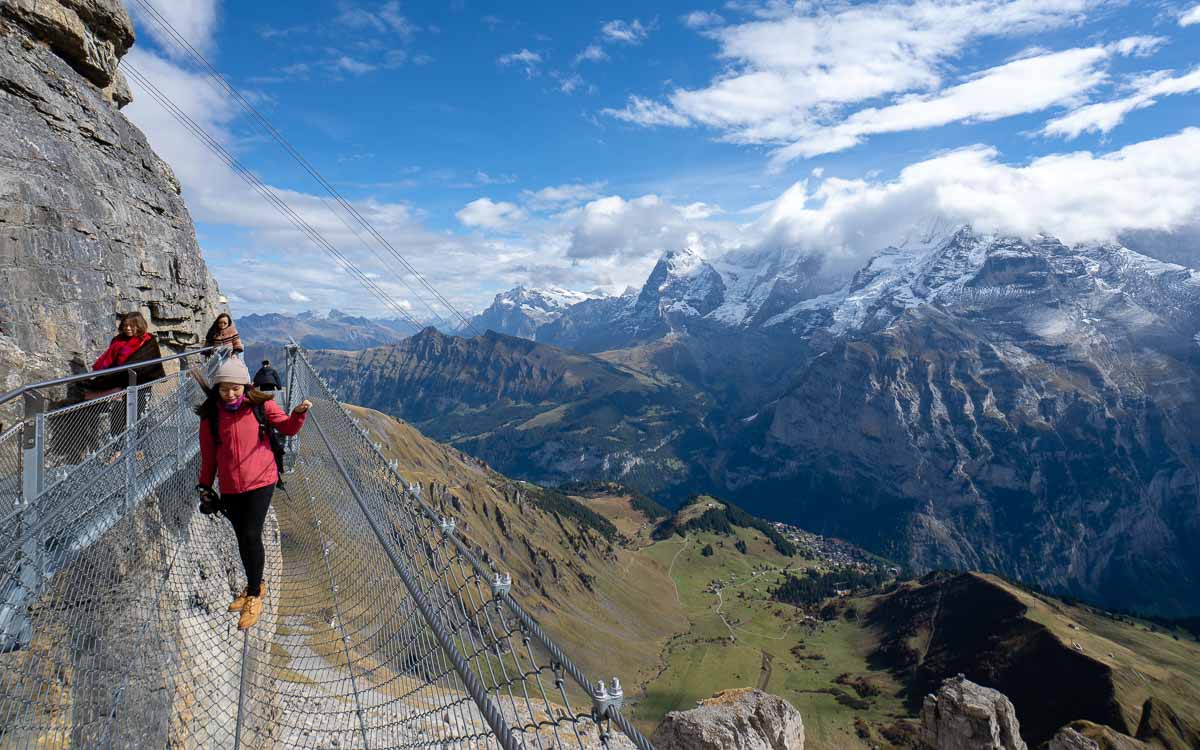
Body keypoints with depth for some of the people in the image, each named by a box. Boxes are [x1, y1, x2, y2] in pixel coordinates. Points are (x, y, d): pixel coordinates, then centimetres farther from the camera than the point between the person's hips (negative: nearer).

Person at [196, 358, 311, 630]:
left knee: (251, 536, -7)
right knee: (242, 539, 12)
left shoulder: (261, 405, -8)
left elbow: (287, 428, 0)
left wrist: (298, 414, -19)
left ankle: (254, 598, 9)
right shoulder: (210, 414, -2)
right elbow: (208, 454, 7)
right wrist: (205, 486, 12)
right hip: (229, 488, 3)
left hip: (260, 482, -3)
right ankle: (255, 587, 33)